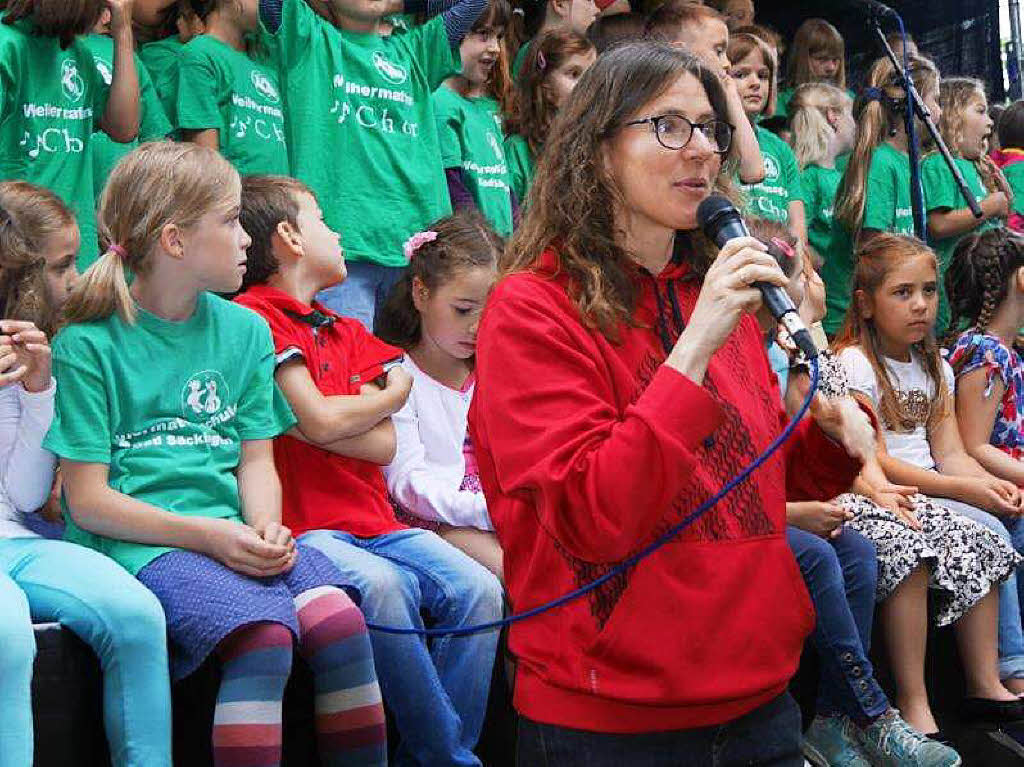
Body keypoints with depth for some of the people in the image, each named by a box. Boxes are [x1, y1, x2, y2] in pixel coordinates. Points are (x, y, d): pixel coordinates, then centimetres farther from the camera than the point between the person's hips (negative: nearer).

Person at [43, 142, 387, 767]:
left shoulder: (245, 330, 15)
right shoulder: (89, 344, -2)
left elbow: (257, 459, 14)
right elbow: (87, 500, -5)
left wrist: (266, 530, -9)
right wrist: (211, 536, -15)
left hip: (233, 533, 5)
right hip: (138, 541, -5)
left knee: (339, 620, -23)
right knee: (265, 633, -31)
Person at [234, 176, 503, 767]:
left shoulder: (350, 334, 21)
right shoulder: (256, 316, -2)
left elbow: (384, 446, 7)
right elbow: (321, 420, -12)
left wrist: (320, 418, -8)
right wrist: (392, 394, 4)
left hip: (373, 520, 7)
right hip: (306, 526, -7)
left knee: (477, 588, -16)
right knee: (382, 586, -34)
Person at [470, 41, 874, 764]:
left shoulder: (723, 294, 8)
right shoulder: (532, 308, -11)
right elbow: (590, 523, -22)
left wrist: (832, 435, -2)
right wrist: (695, 346, -25)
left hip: (760, 701, 6)